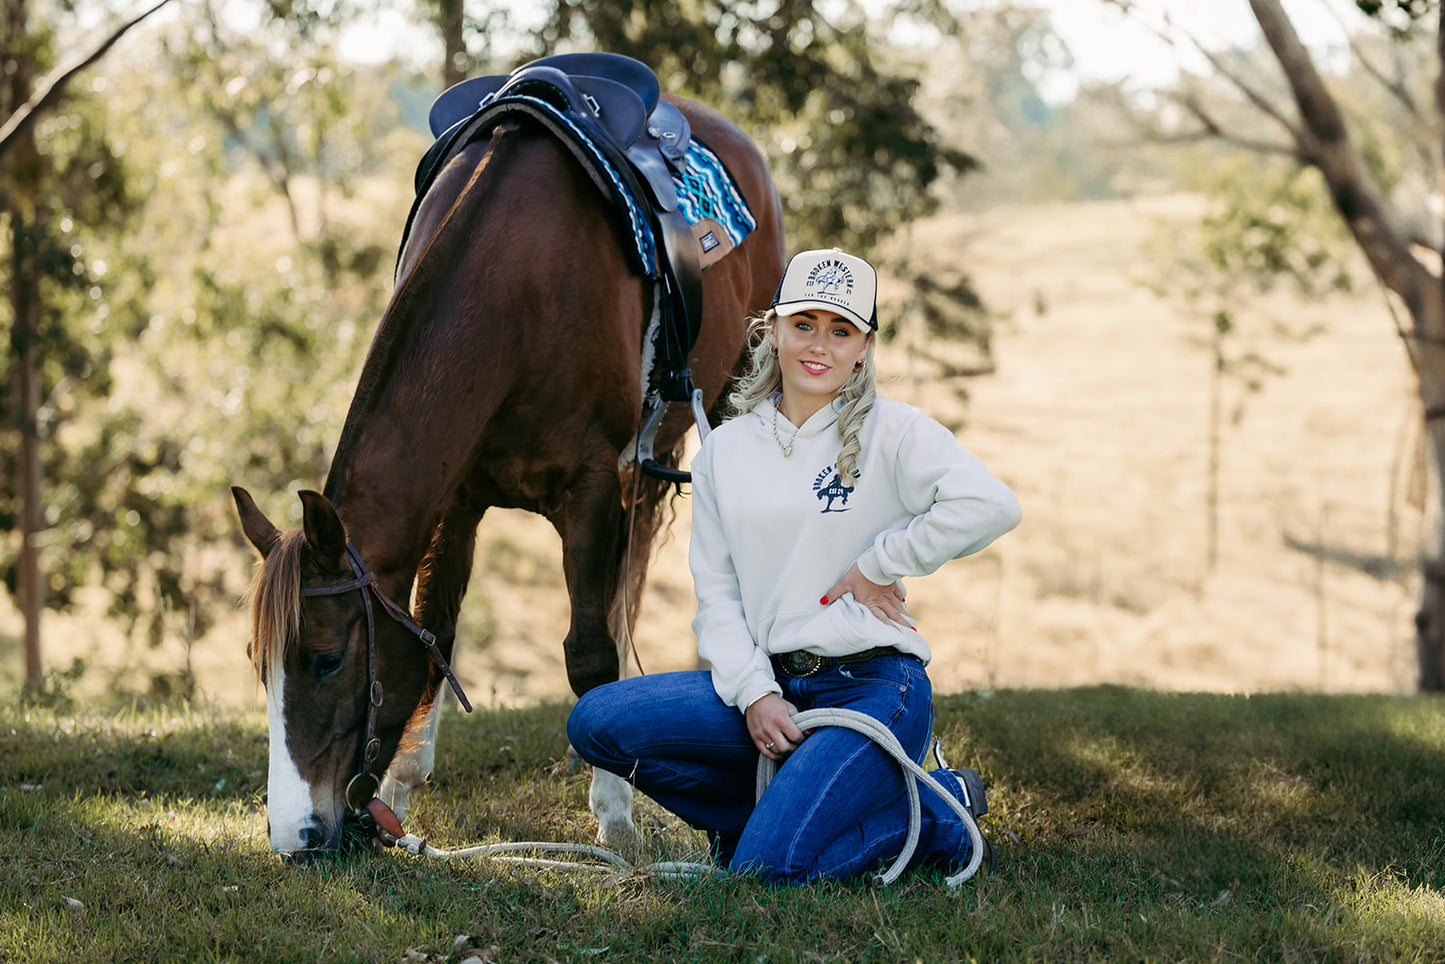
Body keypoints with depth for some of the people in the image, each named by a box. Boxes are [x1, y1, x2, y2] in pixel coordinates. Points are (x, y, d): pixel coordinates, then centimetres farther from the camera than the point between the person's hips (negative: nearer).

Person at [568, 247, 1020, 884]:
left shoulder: (892, 432, -4)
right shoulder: (725, 449, 10)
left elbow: (992, 505, -21)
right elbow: (717, 593, 6)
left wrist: (876, 567, -14)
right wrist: (754, 694, -10)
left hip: (872, 685, -5)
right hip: (766, 683, 5)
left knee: (766, 869, -23)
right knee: (598, 721, -13)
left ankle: (939, 814, 4)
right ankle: (778, 812, 3)